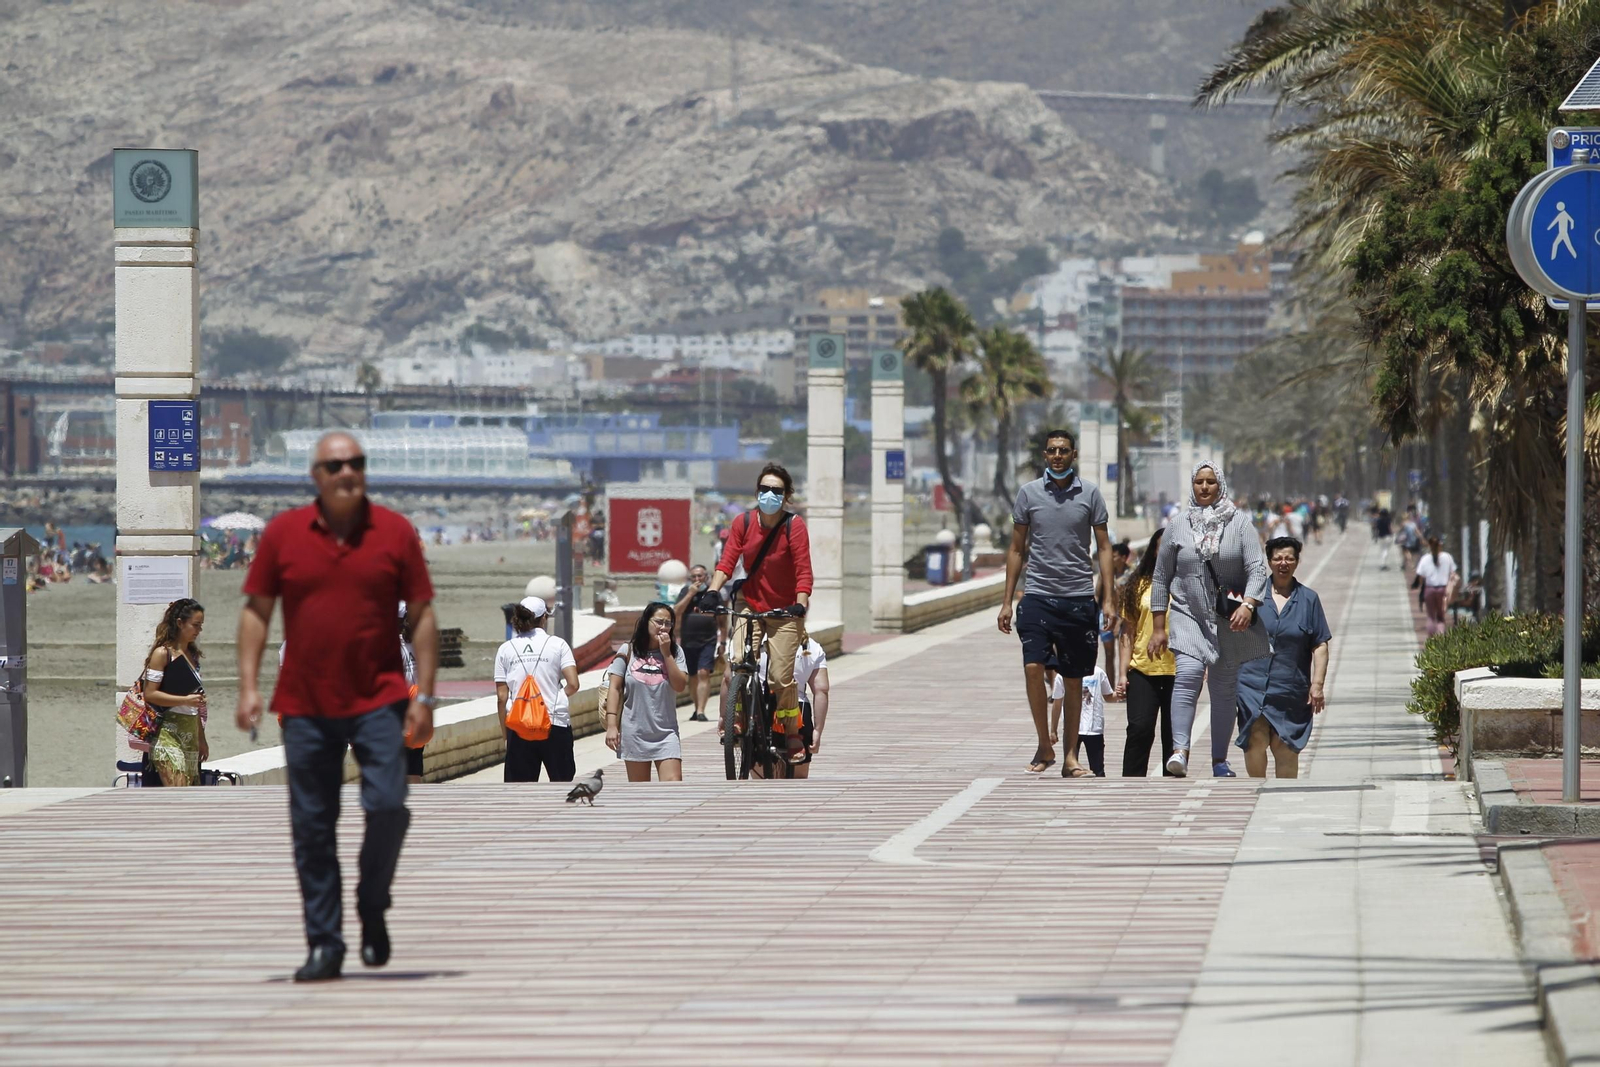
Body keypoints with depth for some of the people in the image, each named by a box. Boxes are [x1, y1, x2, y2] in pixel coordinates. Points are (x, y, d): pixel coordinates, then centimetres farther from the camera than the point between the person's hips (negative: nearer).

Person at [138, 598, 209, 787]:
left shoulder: (192, 655, 17)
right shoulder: (162, 654, -6)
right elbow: (150, 694, -13)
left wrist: (201, 739, 23)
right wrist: (185, 700, -22)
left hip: (190, 734, 8)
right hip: (167, 731, -8)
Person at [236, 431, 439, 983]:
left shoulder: (395, 532, 1)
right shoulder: (283, 533, 3)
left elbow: (422, 615, 4)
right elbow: (256, 610, 8)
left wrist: (424, 696, -1)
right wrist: (248, 685, -1)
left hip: (379, 700, -1)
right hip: (305, 704, 1)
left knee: (387, 806, -12)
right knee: (312, 826, 2)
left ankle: (373, 907, 14)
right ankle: (324, 944, 10)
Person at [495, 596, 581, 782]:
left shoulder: (506, 649, 4)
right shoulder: (557, 644, -1)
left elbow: (502, 697, 1)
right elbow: (573, 685, -8)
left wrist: (504, 731, 10)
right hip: (556, 724, -1)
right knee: (561, 780, 12)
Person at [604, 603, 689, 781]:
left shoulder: (675, 652, 4)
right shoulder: (628, 652, 1)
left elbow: (680, 685, -8)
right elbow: (614, 688, -1)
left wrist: (666, 653, -11)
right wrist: (611, 725, -9)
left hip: (666, 732, 0)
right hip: (634, 731, 0)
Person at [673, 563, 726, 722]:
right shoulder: (686, 591, 8)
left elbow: (722, 620, 7)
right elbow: (676, 612, -5)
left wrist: (722, 641, 2)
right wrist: (690, 594, -13)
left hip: (708, 642, -3)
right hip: (688, 642, 3)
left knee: (703, 673, -16)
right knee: (693, 678, 10)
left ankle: (701, 711, -23)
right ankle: (697, 709, 23)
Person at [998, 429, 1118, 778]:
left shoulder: (1090, 494, 3)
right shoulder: (1029, 493, 5)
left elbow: (1103, 547, 6)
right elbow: (1017, 549, 10)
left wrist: (1109, 599, -2)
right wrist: (1007, 600, 6)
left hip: (1079, 598, 0)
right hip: (1037, 595, 0)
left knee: (1074, 680, 4)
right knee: (1033, 667, -16)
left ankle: (1070, 756, 11)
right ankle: (1044, 746, -1)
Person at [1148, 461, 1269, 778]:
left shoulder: (1239, 523, 1)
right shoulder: (1179, 526, 6)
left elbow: (1257, 568, -7)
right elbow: (1161, 578, 12)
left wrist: (1248, 604, -25)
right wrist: (1158, 627, 9)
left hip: (1229, 621, 0)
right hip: (1188, 616, 0)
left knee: (1225, 687, 4)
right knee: (1187, 675, -21)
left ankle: (1219, 760, 13)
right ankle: (1180, 750, -29)